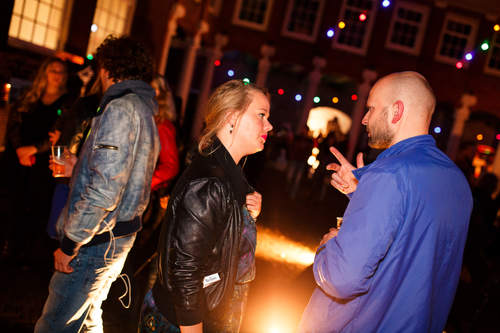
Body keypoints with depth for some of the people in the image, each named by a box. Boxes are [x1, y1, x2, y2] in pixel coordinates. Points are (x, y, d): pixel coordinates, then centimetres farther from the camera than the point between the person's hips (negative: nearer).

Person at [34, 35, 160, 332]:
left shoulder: (120, 107, -17)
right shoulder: (145, 110, 15)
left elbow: (103, 189, -26)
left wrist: (70, 243, -18)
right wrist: (76, 168, 31)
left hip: (96, 241, -10)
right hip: (121, 236, 10)